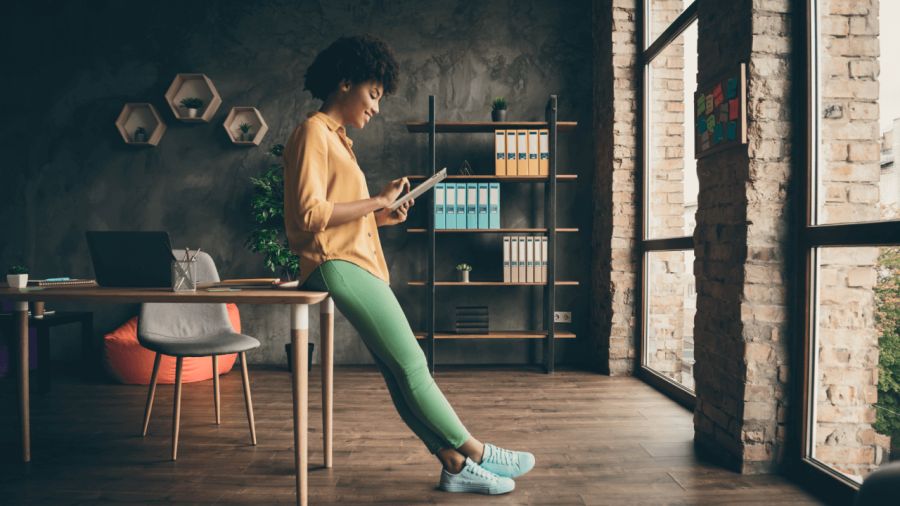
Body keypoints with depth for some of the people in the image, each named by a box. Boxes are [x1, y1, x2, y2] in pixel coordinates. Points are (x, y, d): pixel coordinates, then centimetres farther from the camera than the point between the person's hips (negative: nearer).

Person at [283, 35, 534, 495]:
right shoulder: (313, 133, -5)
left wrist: (381, 216, 8)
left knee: (401, 371, 4)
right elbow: (309, 214, -17)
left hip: (357, 263, 10)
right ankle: (476, 453, 3)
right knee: (412, 366, -7)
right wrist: (377, 200, -11)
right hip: (338, 264, -10)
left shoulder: (335, 138, 24)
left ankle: (455, 465, 6)